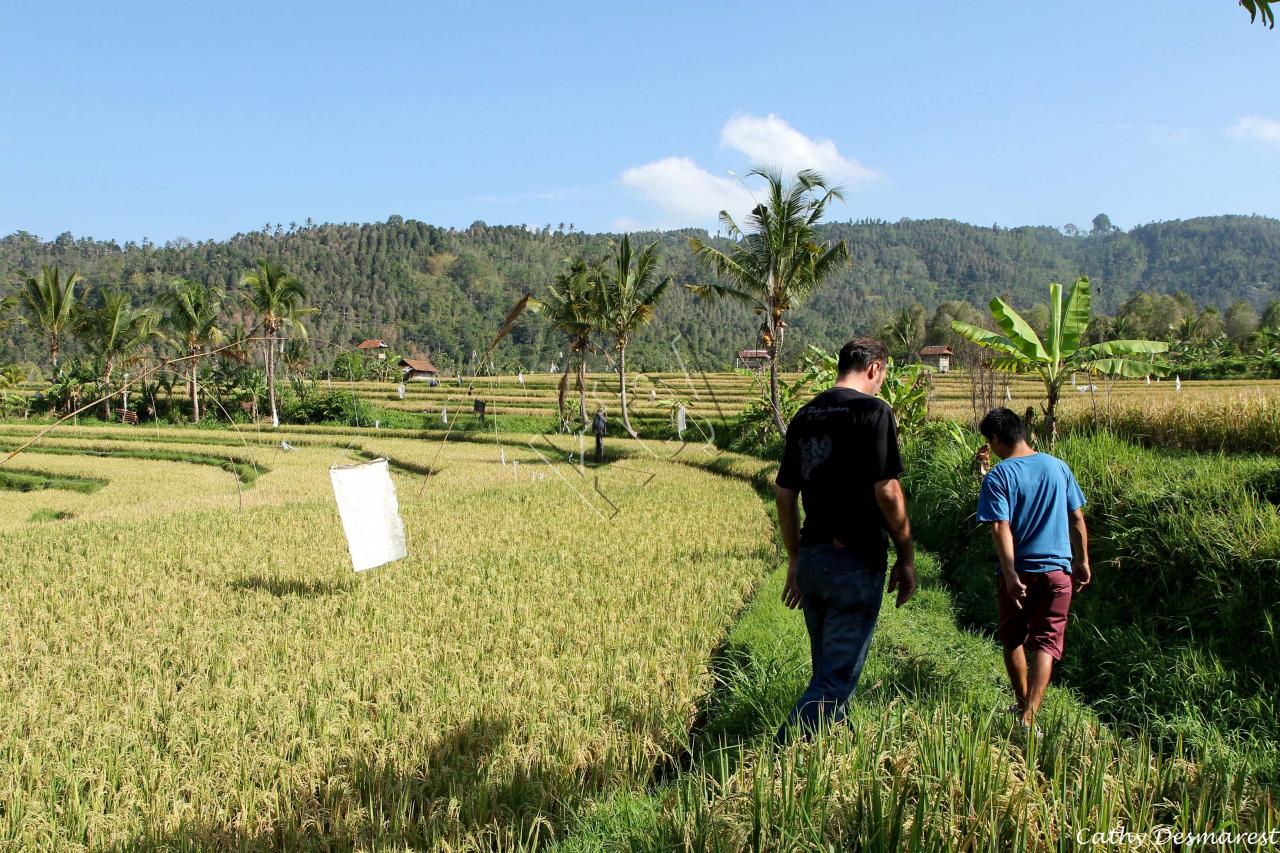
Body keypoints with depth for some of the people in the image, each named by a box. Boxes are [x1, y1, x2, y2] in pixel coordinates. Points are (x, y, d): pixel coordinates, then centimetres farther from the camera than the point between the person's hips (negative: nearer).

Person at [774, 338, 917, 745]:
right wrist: (907, 557, -4)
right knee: (836, 679, -4)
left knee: (826, 671, 19)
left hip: (810, 558, 7)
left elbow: (785, 495, 13)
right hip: (856, 561, -7)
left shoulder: (804, 416, 11)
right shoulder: (872, 410, -9)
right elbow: (886, 491, -15)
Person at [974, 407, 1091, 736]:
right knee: (1045, 643, 2)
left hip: (1018, 573, -2)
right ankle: (1029, 717, -11)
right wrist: (1082, 561, 16)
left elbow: (1001, 528, -18)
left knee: (1014, 640, 18)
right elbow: (1077, 519, 7)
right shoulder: (1058, 466, 3)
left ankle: (1023, 706, 32)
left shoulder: (997, 476, -10)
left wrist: (1010, 575, -19)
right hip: (1058, 569, 2)